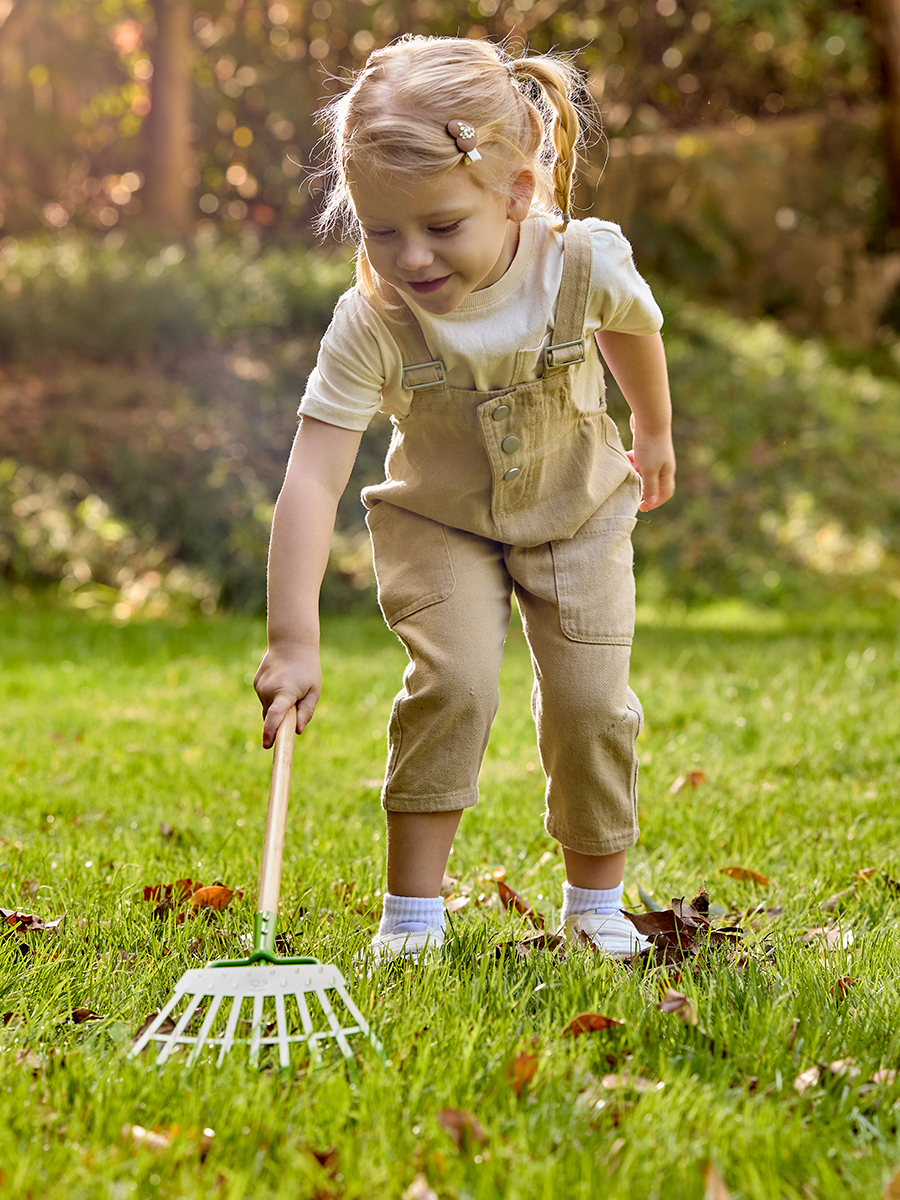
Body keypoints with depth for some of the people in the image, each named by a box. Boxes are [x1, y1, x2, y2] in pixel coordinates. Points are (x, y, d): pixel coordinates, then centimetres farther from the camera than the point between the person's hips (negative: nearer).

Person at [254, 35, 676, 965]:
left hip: (577, 512, 1)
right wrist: (293, 638, -44)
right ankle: (412, 906, -7)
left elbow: (635, 329, 0)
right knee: (453, 681, -20)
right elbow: (312, 478, -35)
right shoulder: (371, 321, -31)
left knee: (589, 700, -6)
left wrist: (653, 432, 19)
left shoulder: (586, 264, -26)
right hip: (438, 522, -1)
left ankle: (596, 901, 16)